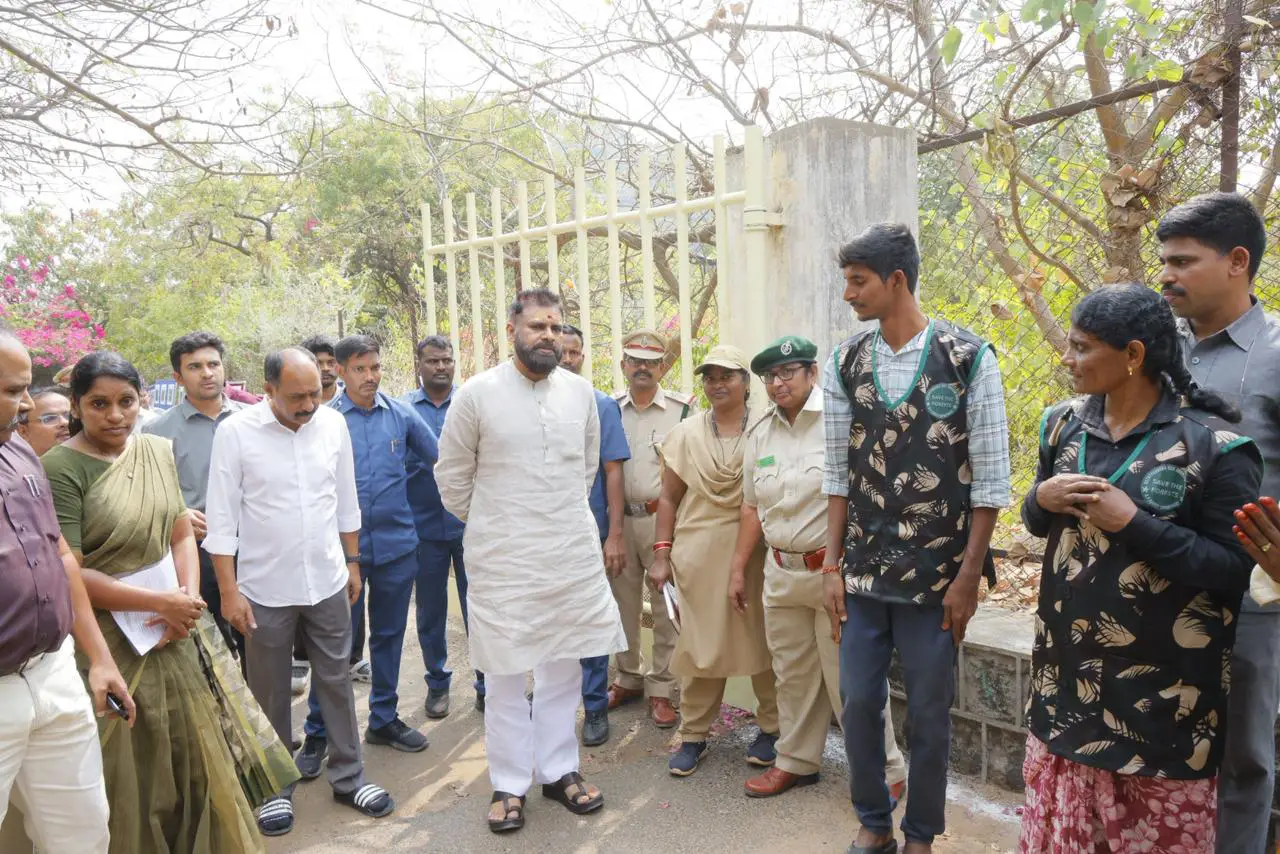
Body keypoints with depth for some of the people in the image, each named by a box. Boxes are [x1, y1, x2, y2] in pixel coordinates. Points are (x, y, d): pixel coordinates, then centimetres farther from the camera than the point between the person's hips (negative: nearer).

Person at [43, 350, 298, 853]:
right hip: (114, 644, -5)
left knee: (204, 758, 14)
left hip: (180, 631, 5)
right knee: (135, 777, 9)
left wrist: (186, 600, -11)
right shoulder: (59, 469, -13)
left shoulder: (159, 451, 4)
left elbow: (181, 534, 6)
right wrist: (160, 602, -15)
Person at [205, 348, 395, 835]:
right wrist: (229, 590, -10)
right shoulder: (235, 432, -12)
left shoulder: (333, 424, -2)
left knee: (336, 681, 13)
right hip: (265, 588, -2)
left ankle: (348, 777, 28)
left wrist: (353, 562, 11)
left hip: (327, 581, 3)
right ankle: (276, 788, 30)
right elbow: (222, 519, -9)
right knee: (270, 694, 13)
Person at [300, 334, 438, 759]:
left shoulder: (402, 414, 0)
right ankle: (317, 732, 21)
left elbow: (438, 459, 10)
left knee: (389, 636, 15)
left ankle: (384, 719, 32)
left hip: (397, 545, 3)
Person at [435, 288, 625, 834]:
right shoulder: (477, 394, -7)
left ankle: (559, 770, 30)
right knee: (504, 676, 7)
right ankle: (509, 784, 24)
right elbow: (452, 478, 2)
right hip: (502, 562, -3)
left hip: (573, 557, 3)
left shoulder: (580, 392, 3)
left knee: (564, 670, 13)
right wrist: (488, 526, 10)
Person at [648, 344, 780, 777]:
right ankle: (693, 736, 21)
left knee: (761, 642, 7)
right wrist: (662, 553, 2)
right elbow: (669, 498, 9)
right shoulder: (685, 434, 7)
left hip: (754, 556, -1)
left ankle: (770, 728, 27)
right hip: (698, 558, 2)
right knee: (697, 646, 6)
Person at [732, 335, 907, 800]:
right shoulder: (761, 433, 10)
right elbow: (752, 507, 16)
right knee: (793, 675, 16)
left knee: (849, 677, 1)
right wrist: (737, 568, 15)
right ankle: (797, 761, 33)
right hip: (782, 574, 6)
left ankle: (886, 770, 19)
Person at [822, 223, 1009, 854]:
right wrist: (832, 567, 3)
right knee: (858, 703, 12)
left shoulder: (968, 358, -8)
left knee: (929, 714, 11)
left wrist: (967, 578, -8)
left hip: (936, 577, -3)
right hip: (862, 572, 3)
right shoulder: (844, 364, 2)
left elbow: (990, 480, -6)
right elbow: (837, 473, 6)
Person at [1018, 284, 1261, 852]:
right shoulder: (1065, 424, 2)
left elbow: (1235, 570, -14)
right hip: (1067, 673, 5)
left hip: (1161, 692, -4)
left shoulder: (1212, 444, -14)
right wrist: (1042, 497, -10)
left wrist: (1133, 523, -23)